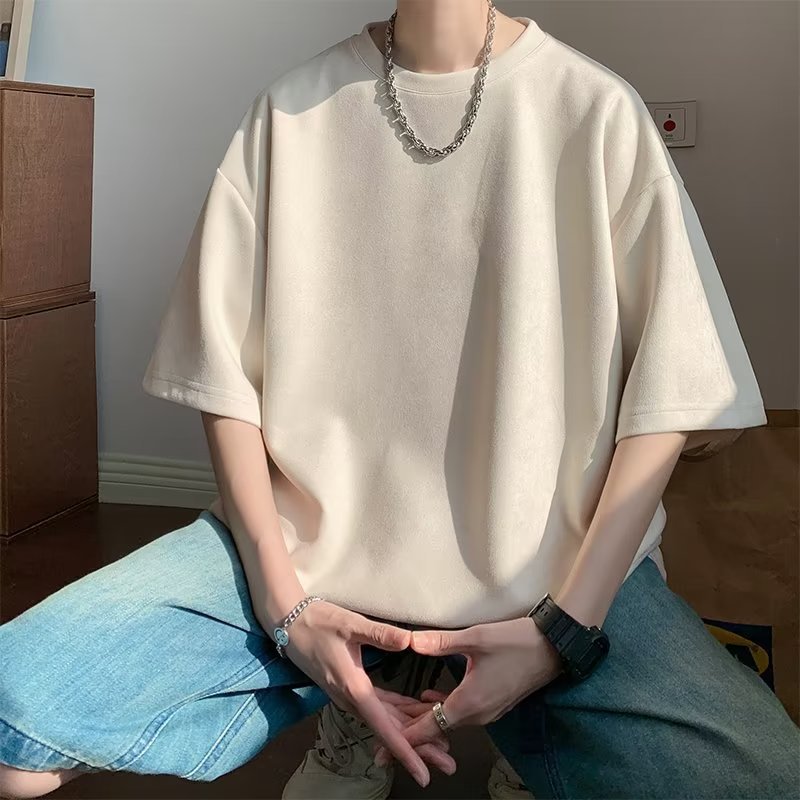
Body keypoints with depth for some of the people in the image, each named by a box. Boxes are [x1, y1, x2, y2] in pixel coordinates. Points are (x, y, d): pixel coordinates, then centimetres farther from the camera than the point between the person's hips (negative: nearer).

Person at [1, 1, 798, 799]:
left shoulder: (598, 109, -2)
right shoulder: (289, 111, 3)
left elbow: (666, 402, -3)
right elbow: (224, 376, 2)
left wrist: (565, 627, -12)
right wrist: (284, 601, -10)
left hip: (546, 565, -1)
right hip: (312, 546, 2)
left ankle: (525, 733, 5)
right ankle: (344, 716, 5)